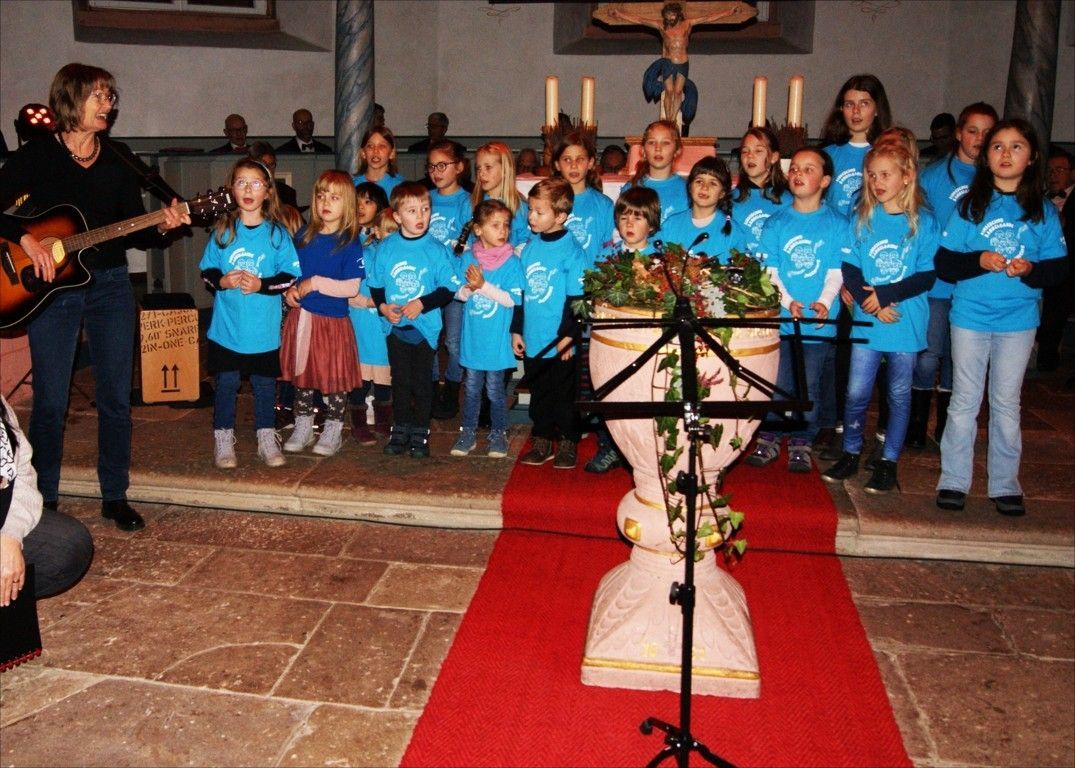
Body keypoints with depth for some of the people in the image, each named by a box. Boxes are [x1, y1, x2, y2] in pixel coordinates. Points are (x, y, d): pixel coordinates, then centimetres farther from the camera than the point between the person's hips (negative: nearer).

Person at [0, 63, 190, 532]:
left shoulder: (119, 159, 8)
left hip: (110, 285, 3)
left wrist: (160, 227, -12)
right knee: (50, 401, 3)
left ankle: (115, 497, 17)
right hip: (51, 287, -3)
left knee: (116, 397, 5)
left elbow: (133, 230, 7)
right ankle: (43, 501, 17)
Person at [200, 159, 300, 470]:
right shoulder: (222, 230, 2)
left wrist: (261, 285, -17)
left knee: (265, 384, 9)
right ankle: (223, 441, 19)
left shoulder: (277, 232, -1)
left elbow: (290, 276, -4)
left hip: (264, 329, 0)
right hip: (226, 327, 1)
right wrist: (221, 281, -14)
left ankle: (267, 440, 22)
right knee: (226, 383, 6)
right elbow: (207, 271, 6)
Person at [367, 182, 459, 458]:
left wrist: (422, 303, -19)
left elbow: (448, 288, -8)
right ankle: (400, 431, 25)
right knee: (400, 380, 12)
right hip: (395, 326, 2)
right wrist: (383, 306, -11)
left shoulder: (437, 250, -8)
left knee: (422, 381, 8)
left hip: (425, 327, -2)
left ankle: (420, 433, 20)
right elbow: (375, 285, 6)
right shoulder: (386, 248, -1)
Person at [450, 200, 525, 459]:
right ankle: (468, 432, 25)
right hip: (472, 337, 3)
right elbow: (459, 294, 3)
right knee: (471, 387, 13)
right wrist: (471, 286, -19)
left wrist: (483, 285, -21)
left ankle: (499, 434, 22)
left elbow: (512, 299, -15)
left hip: (497, 338, -3)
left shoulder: (511, 262, -9)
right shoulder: (468, 258, 0)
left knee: (495, 388, 7)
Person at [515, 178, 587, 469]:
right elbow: (520, 292, 12)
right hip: (532, 339, 5)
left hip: (560, 342, -5)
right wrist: (516, 329, 11)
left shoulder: (571, 251, -11)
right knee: (539, 393, 15)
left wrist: (568, 335, -15)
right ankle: (541, 442, 28)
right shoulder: (530, 246, 6)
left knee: (564, 394, 8)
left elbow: (576, 297, -12)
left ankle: (569, 444, 22)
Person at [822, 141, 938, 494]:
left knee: (899, 394, 8)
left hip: (907, 323, -1)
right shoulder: (862, 219, 3)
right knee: (856, 392, 3)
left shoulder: (923, 222, -2)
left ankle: (888, 461, 19)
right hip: (866, 322, 1)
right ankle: (850, 454, 20)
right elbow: (849, 269, -1)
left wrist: (886, 294, -17)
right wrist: (870, 302, -16)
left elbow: (927, 276, -6)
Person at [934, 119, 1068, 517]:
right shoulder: (969, 206, 0)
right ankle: (954, 481, 15)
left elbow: (1057, 267, 1)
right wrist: (979, 261, -20)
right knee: (964, 401, 6)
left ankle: (1005, 485, 18)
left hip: (1019, 320, 1)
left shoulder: (1044, 212, 2)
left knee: (1007, 404, 8)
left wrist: (1031, 270, -18)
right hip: (970, 316, 0)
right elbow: (944, 262, -4)